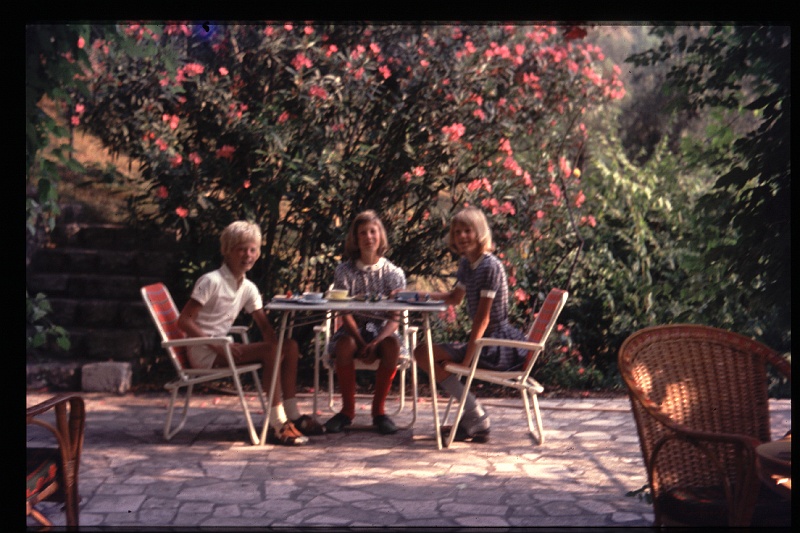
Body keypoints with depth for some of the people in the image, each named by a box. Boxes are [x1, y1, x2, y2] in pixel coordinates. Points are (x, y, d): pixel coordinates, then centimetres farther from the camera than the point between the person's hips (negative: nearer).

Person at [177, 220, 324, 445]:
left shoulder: (248, 288, 10)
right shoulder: (211, 281, -13)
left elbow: (265, 326, 10)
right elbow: (184, 320, -17)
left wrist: (276, 345, -12)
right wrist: (216, 346, -24)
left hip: (223, 347, 8)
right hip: (203, 353, -8)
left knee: (290, 346, -3)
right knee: (271, 350, -26)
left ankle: (292, 416, -2)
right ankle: (277, 424, -25)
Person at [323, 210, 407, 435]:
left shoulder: (393, 273, 2)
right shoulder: (344, 270, 1)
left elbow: (395, 318, -6)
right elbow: (345, 314, -7)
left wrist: (377, 342, -24)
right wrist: (361, 343, -23)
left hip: (382, 330, 0)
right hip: (353, 329, 0)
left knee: (392, 345, -34)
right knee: (346, 344, -35)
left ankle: (379, 409, -17)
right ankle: (347, 409, -17)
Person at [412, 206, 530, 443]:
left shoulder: (490, 266, -17)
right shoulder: (466, 263, 11)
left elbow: (483, 318, -20)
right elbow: (455, 298, 27)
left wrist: (466, 359, -22)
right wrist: (426, 296, 10)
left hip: (498, 348, -10)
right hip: (487, 342, 10)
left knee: (424, 353, -14)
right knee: (424, 352, 19)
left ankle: (476, 417, -7)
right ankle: (472, 422, 14)